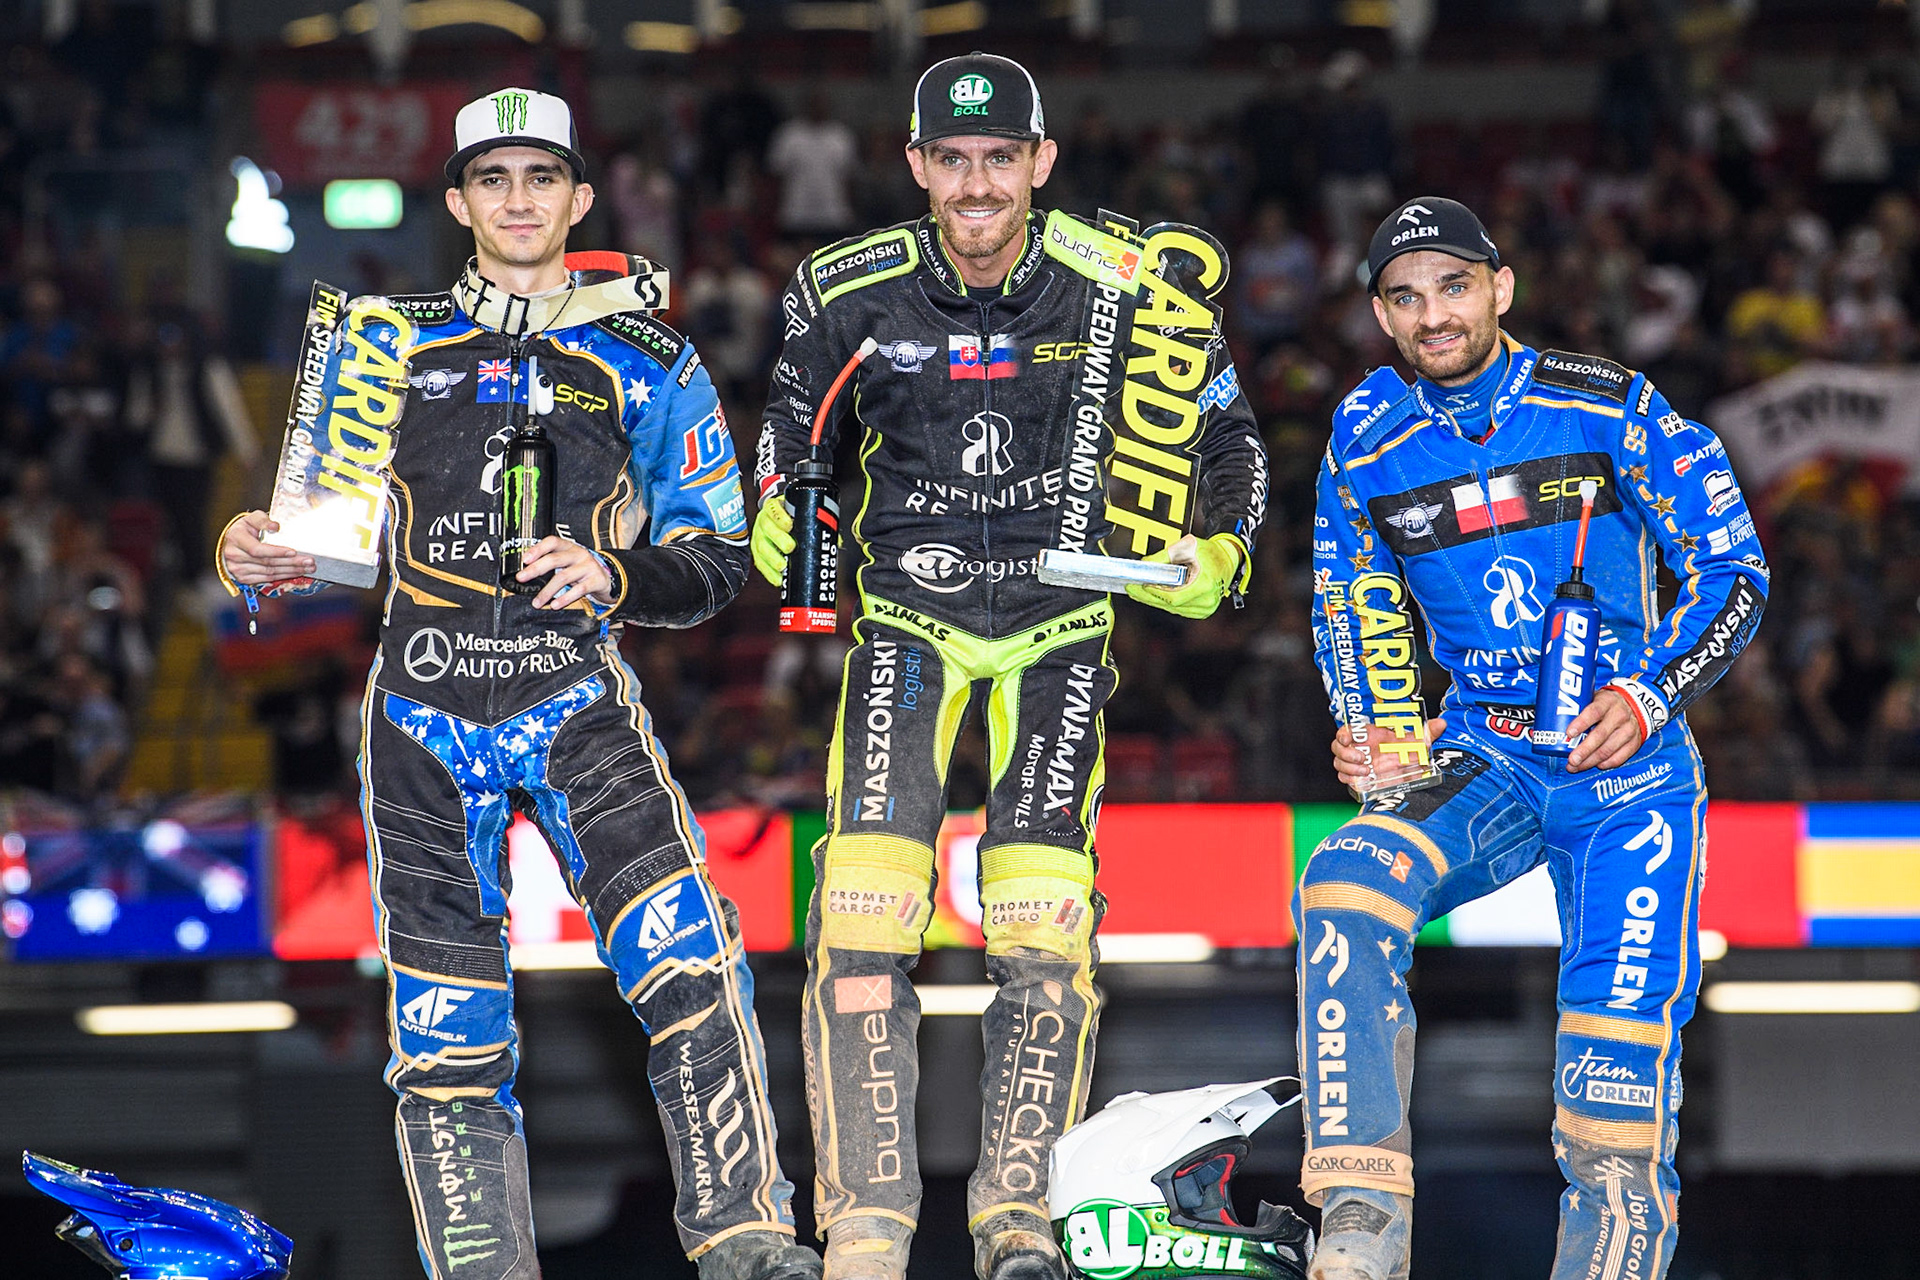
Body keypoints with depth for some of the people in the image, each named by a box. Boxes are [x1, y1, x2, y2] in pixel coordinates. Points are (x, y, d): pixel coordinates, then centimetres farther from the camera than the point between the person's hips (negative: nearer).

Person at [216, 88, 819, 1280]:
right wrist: (259, 554, -1)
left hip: (577, 700, -2)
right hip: (423, 710, 2)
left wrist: (615, 576, -12)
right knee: (446, 1035, 0)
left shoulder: (647, 363, 9)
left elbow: (717, 558, 9)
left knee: (689, 963, -23)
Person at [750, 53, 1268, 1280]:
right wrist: (779, 519, -3)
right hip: (907, 615, 0)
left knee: (1042, 922, -12)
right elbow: (791, 421, 14)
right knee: (863, 911, -14)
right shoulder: (851, 291, -7)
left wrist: (1220, 555, -10)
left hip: (1060, 618, 0)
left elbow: (1228, 433, 5)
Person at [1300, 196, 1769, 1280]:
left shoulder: (1611, 409, -6)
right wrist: (1367, 735, 1)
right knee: (1345, 896, -26)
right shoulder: (1368, 447, 4)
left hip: (1629, 766, -2)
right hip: (1478, 763, 2)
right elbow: (1357, 613, 19)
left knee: (1623, 1032, -12)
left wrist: (1649, 696, -15)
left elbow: (1736, 571, -2)